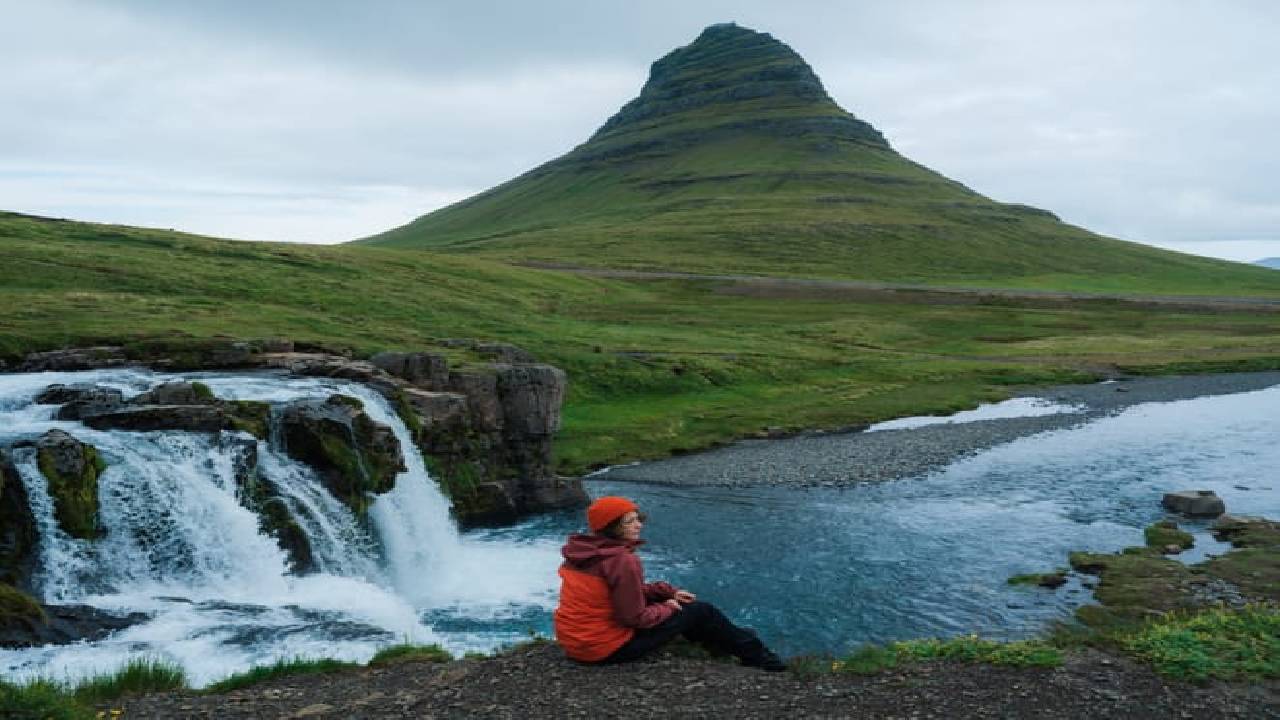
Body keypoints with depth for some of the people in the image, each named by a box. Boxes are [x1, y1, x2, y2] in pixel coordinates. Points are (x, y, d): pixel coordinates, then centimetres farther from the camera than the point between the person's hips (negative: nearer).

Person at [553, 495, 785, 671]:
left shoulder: (586, 552, 4)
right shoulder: (623, 561, -24)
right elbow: (635, 617, -21)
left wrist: (668, 592, 8)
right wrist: (667, 606, -2)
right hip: (608, 649, -9)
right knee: (701, 611, 4)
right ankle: (758, 657, 24)